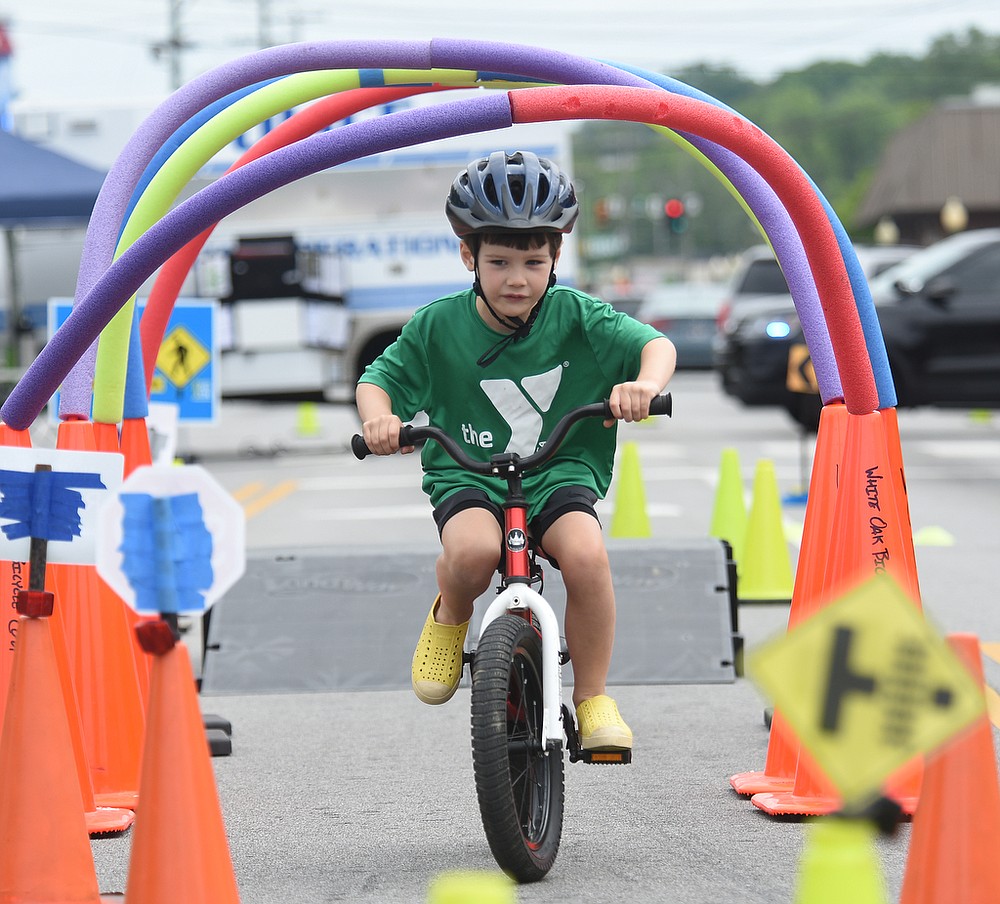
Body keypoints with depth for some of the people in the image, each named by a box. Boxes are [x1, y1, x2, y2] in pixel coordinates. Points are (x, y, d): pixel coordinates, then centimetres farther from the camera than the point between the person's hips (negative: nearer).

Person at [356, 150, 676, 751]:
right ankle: (450, 616, 3)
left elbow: (656, 345, -7)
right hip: (468, 476, 0)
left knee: (586, 553, -32)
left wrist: (644, 384, -31)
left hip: (560, 473, 0)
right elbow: (379, 380, 5)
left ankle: (593, 697, -11)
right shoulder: (438, 326, 0)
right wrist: (377, 417, -19)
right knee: (473, 550, -36)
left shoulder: (575, 316, -2)